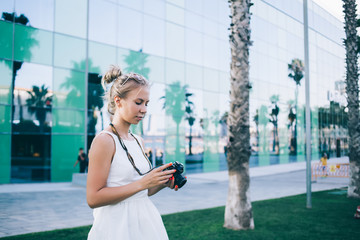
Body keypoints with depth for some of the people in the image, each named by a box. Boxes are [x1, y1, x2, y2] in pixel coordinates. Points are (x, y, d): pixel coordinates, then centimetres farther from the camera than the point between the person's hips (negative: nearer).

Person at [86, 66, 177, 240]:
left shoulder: (138, 141, 10)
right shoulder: (105, 140, -13)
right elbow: (93, 198, -19)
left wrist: (162, 183, -1)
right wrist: (142, 183, -21)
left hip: (145, 223, 7)